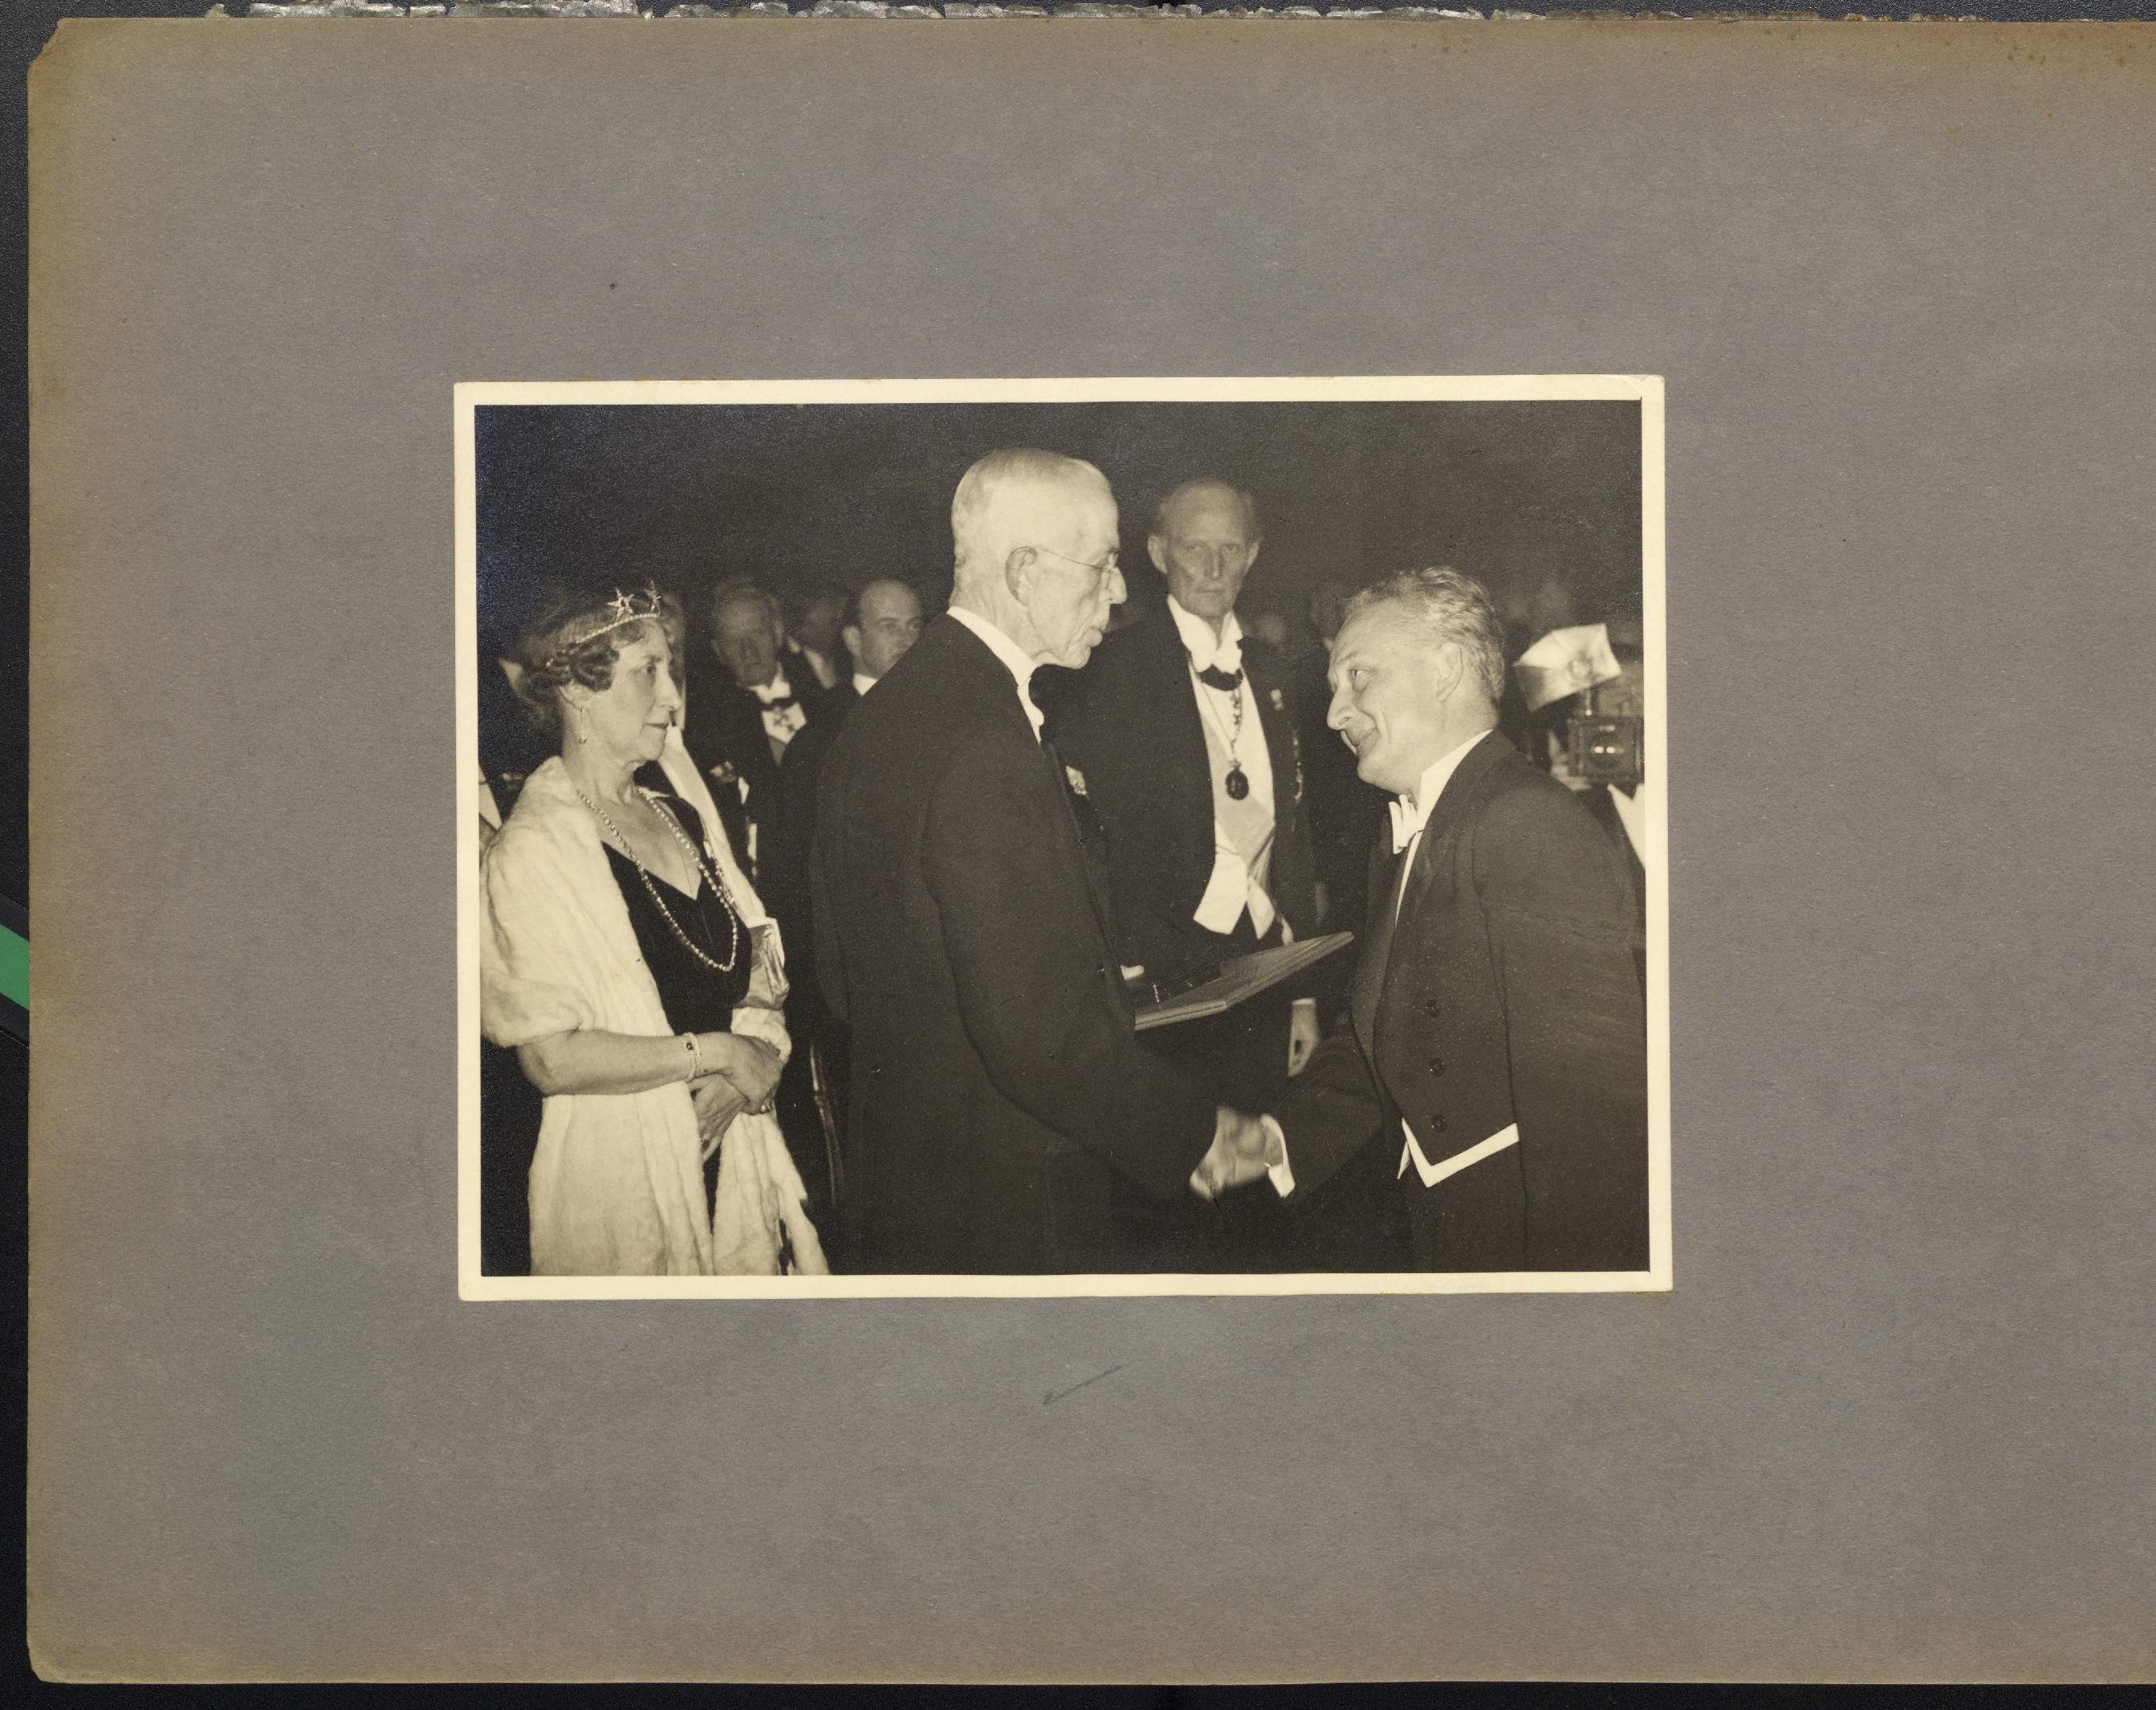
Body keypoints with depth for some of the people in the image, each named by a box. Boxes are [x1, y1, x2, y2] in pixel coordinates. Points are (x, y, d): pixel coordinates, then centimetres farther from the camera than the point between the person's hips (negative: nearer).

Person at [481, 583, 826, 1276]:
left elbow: (753, 964, 11)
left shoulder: (677, 808, 7)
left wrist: (757, 1054, -11)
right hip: (624, 1168, -6)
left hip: (732, 1141, 6)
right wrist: (714, 1052, -13)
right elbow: (551, 1059, -20)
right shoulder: (534, 849, -15)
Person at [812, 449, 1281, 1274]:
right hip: (1008, 1211, -10)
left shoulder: (879, 716, 7)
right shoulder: (988, 749, -24)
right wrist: (1196, 1134, -16)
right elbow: (1039, 1033, -28)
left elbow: (840, 976, 15)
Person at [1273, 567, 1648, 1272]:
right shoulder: (1404, 844, 14)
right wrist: (1279, 1142, -3)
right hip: (1448, 1232, 9)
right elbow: (1376, 1043, 14)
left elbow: (1589, 1093, -25)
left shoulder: (1529, 825, -20)